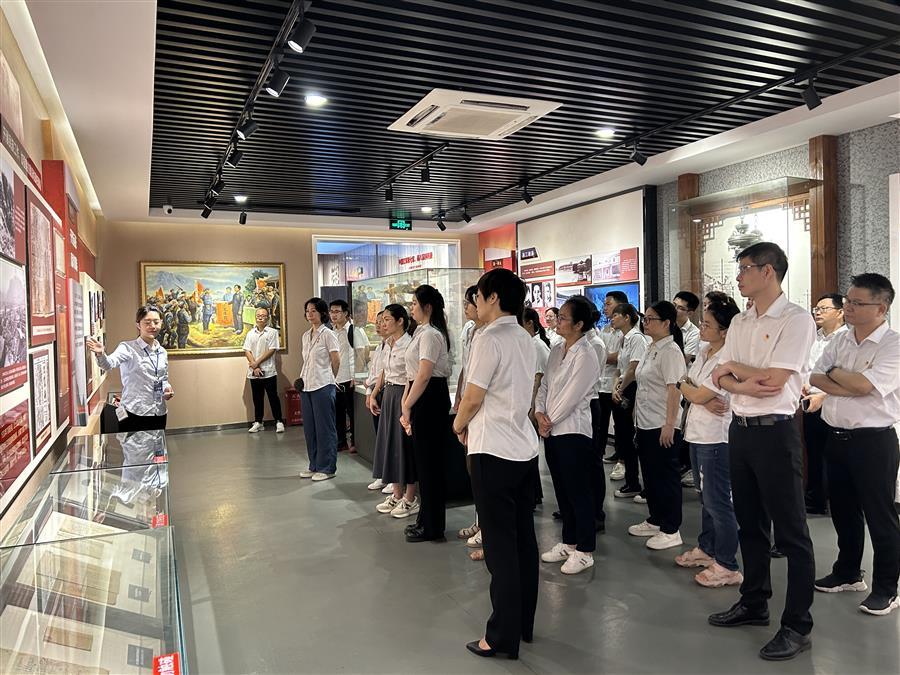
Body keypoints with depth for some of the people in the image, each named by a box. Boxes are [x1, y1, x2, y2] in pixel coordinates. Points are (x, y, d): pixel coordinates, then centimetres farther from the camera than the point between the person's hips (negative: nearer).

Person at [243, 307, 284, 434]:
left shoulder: (273, 332, -1)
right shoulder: (250, 333, 10)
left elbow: (272, 350, -9)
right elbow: (247, 351, 2)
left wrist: (257, 362, -13)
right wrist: (254, 367, -11)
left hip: (268, 371, -4)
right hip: (254, 372, 4)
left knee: (273, 397, 0)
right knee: (257, 398, 11)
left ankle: (279, 422, 6)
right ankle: (258, 422, 19)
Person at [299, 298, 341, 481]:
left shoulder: (327, 334, -8)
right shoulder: (305, 336, 13)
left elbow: (336, 361, -6)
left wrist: (328, 378, 5)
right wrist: (301, 378, 10)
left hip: (323, 386, -7)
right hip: (307, 386, 7)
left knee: (324, 427, 0)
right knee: (309, 428, 12)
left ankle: (327, 468, 9)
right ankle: (314, 466, 22)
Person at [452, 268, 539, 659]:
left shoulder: (489, 339, -14)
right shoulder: (524, 339, 11)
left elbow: (473, 398, -14)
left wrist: (459, 424, 6)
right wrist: (474, 423, 12)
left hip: (494, 451, -8)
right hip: (524, 448, 8)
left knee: (500, 546, 0)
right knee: (524, 540, 14)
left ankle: (503, 637, 9)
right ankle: (524, 624, 26)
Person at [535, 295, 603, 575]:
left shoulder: (586, 355, -15)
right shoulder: (557, 350, 9)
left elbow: (571, 396, -17)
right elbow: (544, 385, 10)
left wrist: (550, 421, -9)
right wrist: (539, 413, -4)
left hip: (574, 431, -8)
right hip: (551, 431, 8)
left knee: (579, 493, 3)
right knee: (562, 491, 17)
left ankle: (585, 551, 16)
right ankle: (568, 542, 32)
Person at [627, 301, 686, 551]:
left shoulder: (670, 351, -15)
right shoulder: (652, 349, 13)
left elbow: (674, 389, -21)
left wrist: (669, 424, -25)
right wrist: (638, 421, 19)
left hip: (662, 426, -9)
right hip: (646, 424, 9)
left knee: (666, 476, 1)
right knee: (650, 474, 17)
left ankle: (671, 530, 11)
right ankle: (655, 520, 31)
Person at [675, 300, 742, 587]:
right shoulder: (704, 352, 9)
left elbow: (697, 395, -19)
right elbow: (687, 387, 6)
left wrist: (686, 386, 2)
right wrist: (705, 400, -13)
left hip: (716, 438, -9)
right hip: (697, 433, 9)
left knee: (717, 501, -1)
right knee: (706, 497, 21)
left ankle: (727, 566, 11)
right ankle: (706, 548, 36)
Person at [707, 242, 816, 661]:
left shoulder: (796, 320, -11)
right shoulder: (739, 323, 11)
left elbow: (773, 381, -20)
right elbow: (718, 379, 6)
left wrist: (733, 367, -4)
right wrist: (745, 385, -14)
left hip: (775, 432, -8)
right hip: (740, 430, 8)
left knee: (791, 532, 2)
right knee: (750, 524, 18)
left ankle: (797, 626, 14)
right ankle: (754, 604, 33)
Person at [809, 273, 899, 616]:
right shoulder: (840, 340, 8)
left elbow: (863, 385, -23)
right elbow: (815, 378, 0)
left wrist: (835, 372, -6)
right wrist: (850, 388, -16)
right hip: (836, 437, 7)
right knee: (843, 510, 18)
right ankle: (847, 573, 34)